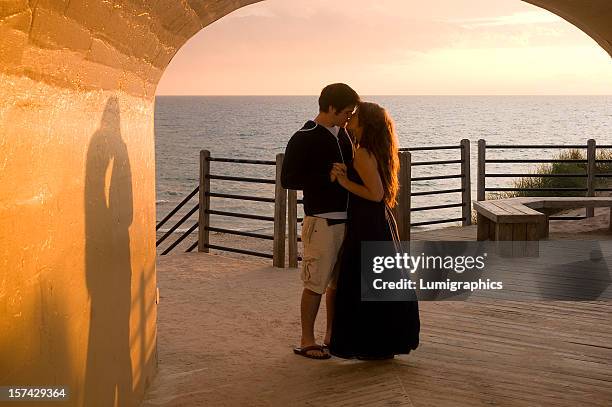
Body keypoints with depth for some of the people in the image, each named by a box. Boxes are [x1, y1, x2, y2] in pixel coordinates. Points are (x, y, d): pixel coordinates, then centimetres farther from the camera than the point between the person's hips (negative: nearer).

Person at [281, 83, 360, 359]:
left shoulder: (342, 134, 13)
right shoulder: (304, 139, -10)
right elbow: (287, 180, -13)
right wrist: (327, 177, -18)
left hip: (345, 219, 8)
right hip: (321, 220, -8)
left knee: (339, 281, 13)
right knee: (316, 283, -3)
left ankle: (332, 336, 24)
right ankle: (306, 341, 7)